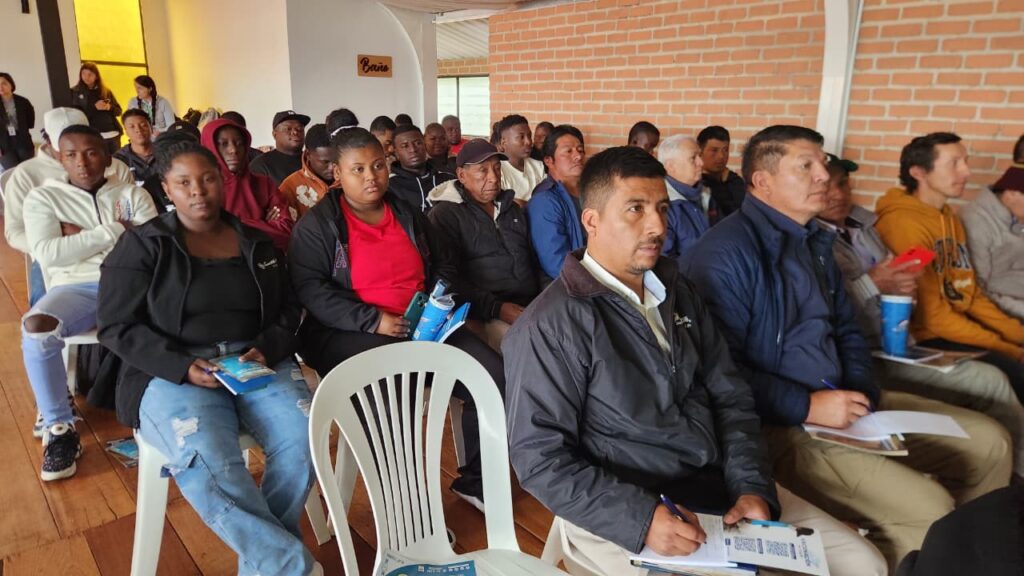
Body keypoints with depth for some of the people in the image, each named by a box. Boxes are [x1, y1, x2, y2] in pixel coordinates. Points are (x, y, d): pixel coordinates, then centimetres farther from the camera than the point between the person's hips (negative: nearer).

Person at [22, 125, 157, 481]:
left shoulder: (133, 194, 15)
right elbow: (47, 254, -5)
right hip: (77, 288, 0)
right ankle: (59, 429, -14)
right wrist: (113, 230, -6)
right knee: (36, 328, -34)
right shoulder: (44, 198, 12)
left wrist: (81, 236, -4)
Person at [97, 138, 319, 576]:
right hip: (173, 374, -2)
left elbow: (288, 309, 14)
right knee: (207, 460, -35)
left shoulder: (256, 244, 14)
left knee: (303, 438, -27)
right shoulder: (141, 246, 4)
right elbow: (118, 327, -1)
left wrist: (267, 349, -8)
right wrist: (183, 366, -16)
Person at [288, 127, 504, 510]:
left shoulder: (410, 216, 14)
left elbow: (440, 270, 22)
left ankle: (475, 480, 5)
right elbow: (310, 289, -11)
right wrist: (373, 320, -21)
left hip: (422, 329, 5)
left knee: (494, 377, -14)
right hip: (348, 334, -4)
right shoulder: (316, 224, -1)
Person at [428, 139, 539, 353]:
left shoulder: (512, 209, 20)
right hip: (486, 316, -6)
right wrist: (496, 308, -18)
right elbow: (447, 277, -10)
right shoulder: (446, 214, -1)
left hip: (532, 308, 6)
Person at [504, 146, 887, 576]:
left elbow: (730, 397, 10)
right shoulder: (551, 325, -16)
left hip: (720, 484, 7)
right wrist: (642, 518, -24)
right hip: (622, 513, -6)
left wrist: (752, 486, -4)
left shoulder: (678, 291, 8)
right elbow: (540, 457, -17)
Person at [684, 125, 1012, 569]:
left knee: (988, 441, 12)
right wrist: (807, 407, -19)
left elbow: (847, 329, 20)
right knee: (927, 510, -22)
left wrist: (861, 391, 2)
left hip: (842, 401, 10)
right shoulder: (726, 252, -18)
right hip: (778, 424, -9)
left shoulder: (814, 241, 13)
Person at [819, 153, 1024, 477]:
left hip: (897, 346, 8)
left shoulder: (863, 224, 13)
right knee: (988, 383, -12)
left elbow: (888, 282, 21)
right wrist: (871, 284, -20)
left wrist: (903, 285, 0)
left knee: (991, 380, -4)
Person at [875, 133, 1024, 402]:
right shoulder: (904, 223, -16)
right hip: (925, 340, -9)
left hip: (959, 327, 9)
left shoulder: (950, 218, 14)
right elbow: (931, 315, -18)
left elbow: (970, 292, 15)